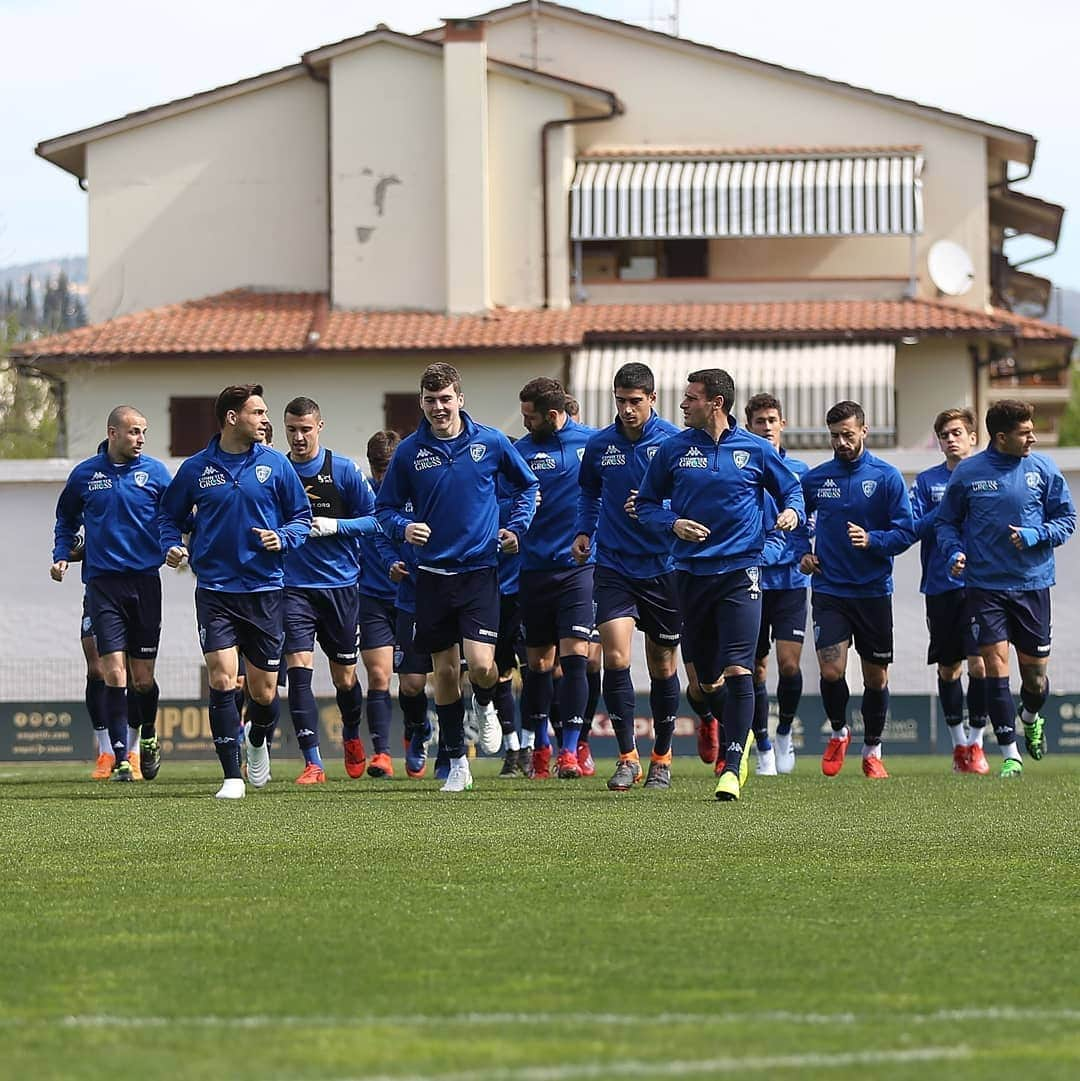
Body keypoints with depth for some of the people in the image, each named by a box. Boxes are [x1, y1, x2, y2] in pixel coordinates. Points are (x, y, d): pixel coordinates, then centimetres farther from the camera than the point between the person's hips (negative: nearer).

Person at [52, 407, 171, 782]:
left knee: (142, 678, 5)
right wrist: (61, 555, 7)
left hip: (145, 580, 1)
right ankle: (120, 758, -8)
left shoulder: (155, 472, 3)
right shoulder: (85, 474, 5)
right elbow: (66, 519, 20)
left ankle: (148, 737, 33)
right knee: (114, 673, -11)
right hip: (102, 582, -1)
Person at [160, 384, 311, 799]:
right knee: (222, 677, -15)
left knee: (264, 691, 6)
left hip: (264, 590, 1)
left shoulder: (275, 464, 2)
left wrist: (283, 538, -12)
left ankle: (257, 742, 40)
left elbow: (302, 516, 8)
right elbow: (170, 514, 14)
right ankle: (232, 776, -9)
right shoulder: (196, 468, 1)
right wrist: (172, 546, -5)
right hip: (214, 590, -1)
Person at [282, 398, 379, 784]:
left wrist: (334, 526, -13)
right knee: (299, 668, -15)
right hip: (293, 587, 0)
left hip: (340, 583, 0)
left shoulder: (344, 470, -1)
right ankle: (313, 763, -15)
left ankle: (351, 737, 39)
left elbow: (374, 519, 1)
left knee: (345, 676, 9)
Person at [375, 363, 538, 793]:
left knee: (480, 664, -15)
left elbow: (526, 485, 15)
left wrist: (516, 527, 3)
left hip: (479, 569, -1)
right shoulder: (409, 452, 0)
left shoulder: (491, 443, -1)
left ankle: (486, 708, 21)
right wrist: (403, 527, -13)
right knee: (445, 672, 5)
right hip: (432, 575, 2)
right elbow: (385, 507, 8)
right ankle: (457, 763, 16)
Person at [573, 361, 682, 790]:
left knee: (662, 664, 8)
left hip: (662, 567, -2)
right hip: (613, 565, 2)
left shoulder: (674, 442, -7)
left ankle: (661, 758, 24)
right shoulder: (600, 445, 4)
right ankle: (627, 758, -4)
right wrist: (583, 530, 9)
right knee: (615, 656, -13)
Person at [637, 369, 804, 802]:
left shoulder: (755, 450, 3)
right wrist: (673, 523, -7)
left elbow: (790, 488, 15)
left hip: (740, 571, -3)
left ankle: (732, 766, -14)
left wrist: (792, 511, -8)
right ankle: (739, 738, 36)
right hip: (692, 571, 3)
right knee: (706, 680, 9)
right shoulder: (673, 449, 6)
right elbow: (646, 504, 13)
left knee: (738, 671, -15)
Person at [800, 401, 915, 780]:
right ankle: (838, 732, 14)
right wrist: (801, 553, 6)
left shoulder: (886, 477, -3)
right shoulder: (815, 479, 4)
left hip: (873, 591, -1)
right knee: (831, 670, -13)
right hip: (828, 590, 1)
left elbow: (906, 532, -6)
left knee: (876, 677, 6)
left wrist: (871, 540, -22)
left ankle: (872, 750, 23)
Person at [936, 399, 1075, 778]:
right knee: (996, 663, -10)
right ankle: (1010, 754, -3)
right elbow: (946, 521, 9)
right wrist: (954, 552, -10)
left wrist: (1034, 536, -12)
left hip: (1033, 585, 1)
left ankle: (1031, 718, 42)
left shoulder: (1043, 470, 0)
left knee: (1035, 672, 6)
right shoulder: (967, 473, -2)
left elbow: (1066, 519, 6)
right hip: (985, 586, -1)